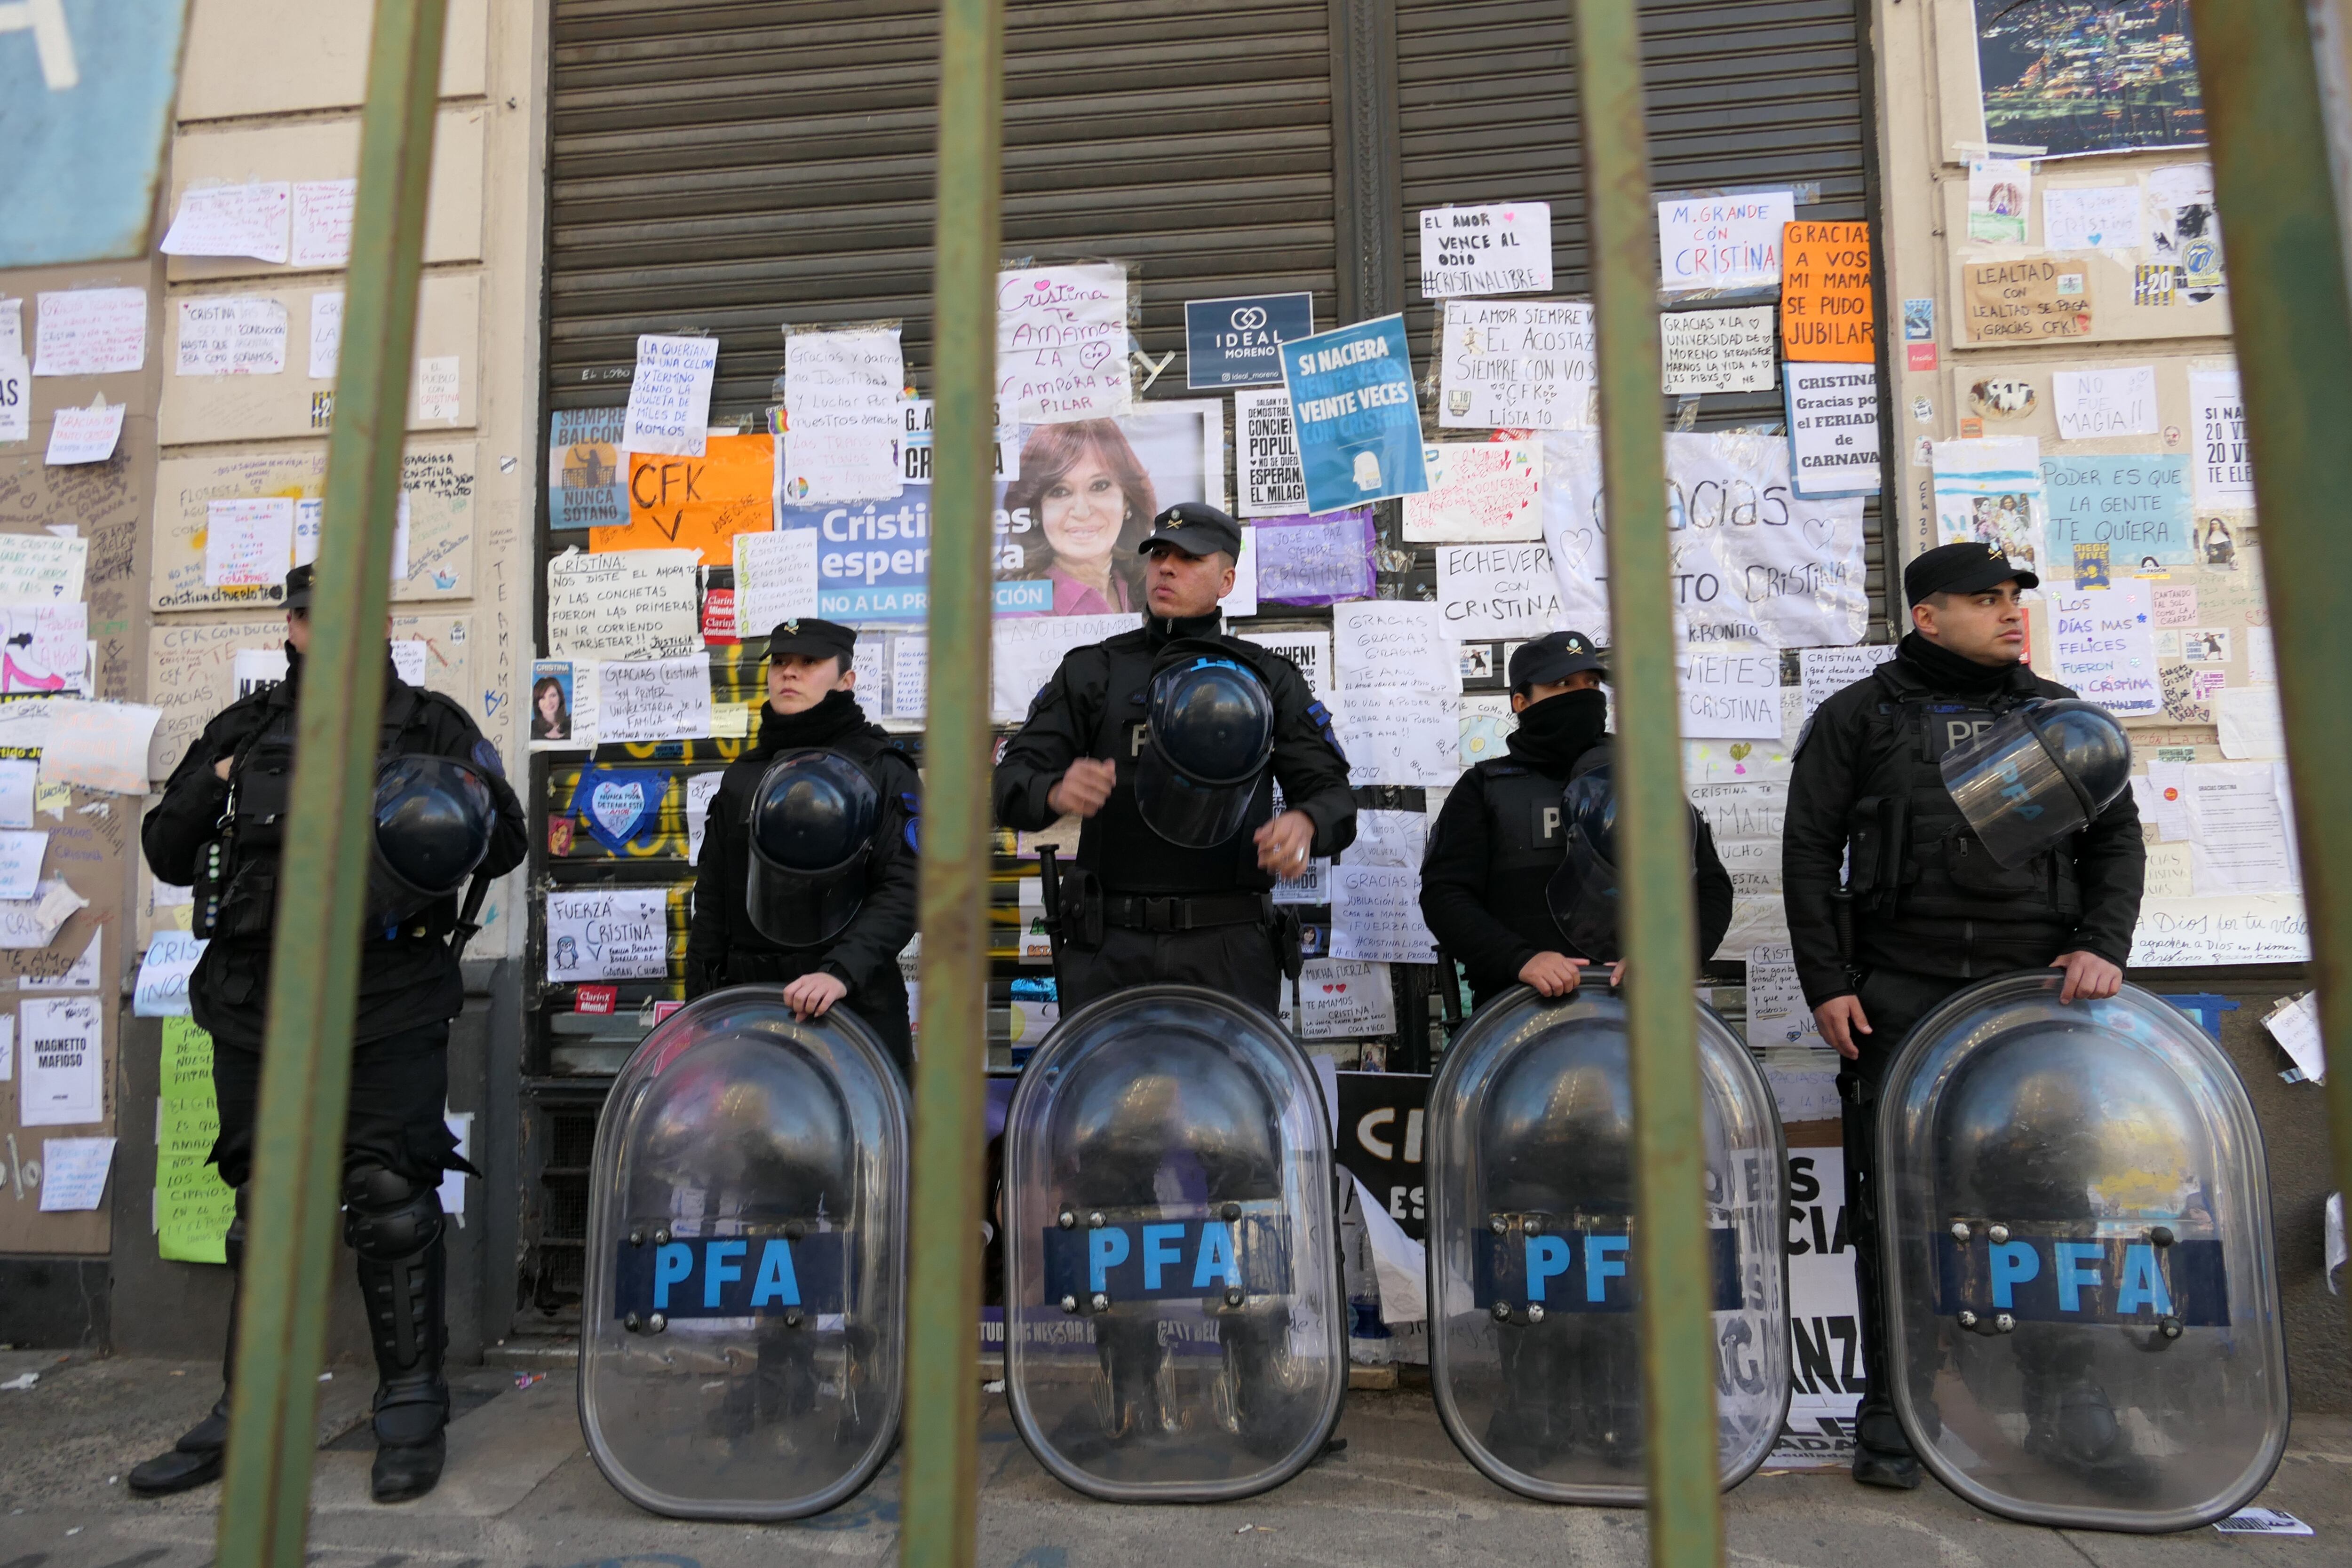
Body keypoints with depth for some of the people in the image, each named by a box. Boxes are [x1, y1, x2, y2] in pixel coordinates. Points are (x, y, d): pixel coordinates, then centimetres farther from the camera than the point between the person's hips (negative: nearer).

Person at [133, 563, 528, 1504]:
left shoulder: (429, 725, 7)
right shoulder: (244, 730, 15)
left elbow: (505, 845, 6)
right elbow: (167, 856, 18)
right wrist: (212, 789, 0)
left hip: (389, 1001, -4)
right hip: (259, 1001, 4)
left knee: (391, 1203, -2)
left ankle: (412, 1409, 10)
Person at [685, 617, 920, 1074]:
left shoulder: (883, 769, 0)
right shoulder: (742, 776, 18)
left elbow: (904, 889, -12)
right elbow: (711, 901, 21)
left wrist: (841, 972, -25)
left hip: (855, 1005, -4)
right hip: (747, 1001, 4)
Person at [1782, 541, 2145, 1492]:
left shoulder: (2059, 717, 15)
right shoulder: (1858, 718, 6)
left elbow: (2116, 839, 14)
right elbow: (1808, 852, 3)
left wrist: (2103, 944, -3)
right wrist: (1827, 984, -4)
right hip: (1900, 996, -2)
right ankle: (1890, 1409, 11)